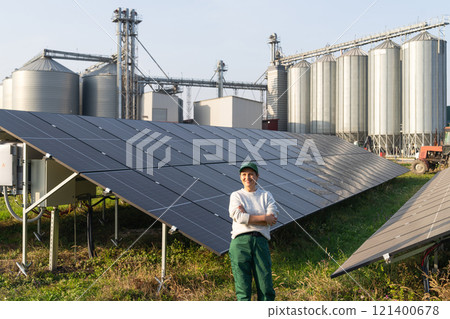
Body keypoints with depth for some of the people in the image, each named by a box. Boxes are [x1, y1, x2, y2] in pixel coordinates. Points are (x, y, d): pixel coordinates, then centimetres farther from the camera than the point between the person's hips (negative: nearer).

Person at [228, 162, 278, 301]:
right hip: (240, 241, -1)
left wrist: (247, 216, -5)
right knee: (243, 290, -6)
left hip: (260, 241, 1)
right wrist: (264, 218, -3)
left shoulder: (266, 195, 18)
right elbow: (239, 217, -3)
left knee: (266, 288, -7)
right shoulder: (236, 195, 15)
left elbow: (272, 218, 1)